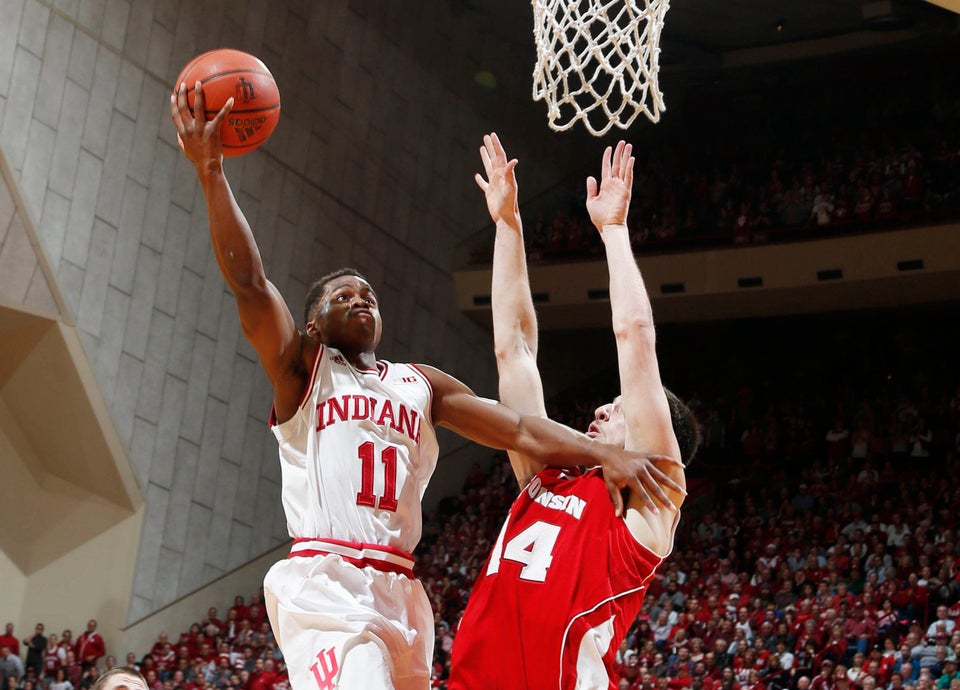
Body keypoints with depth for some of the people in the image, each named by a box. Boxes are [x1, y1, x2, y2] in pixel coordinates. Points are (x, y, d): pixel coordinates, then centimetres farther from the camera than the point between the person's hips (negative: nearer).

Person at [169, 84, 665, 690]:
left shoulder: (420, 384, 22)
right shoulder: (302, 368, 11)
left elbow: (520, 428, 13)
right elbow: (249, 281, -3)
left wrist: (606, 453, -2)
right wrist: (211, 170, -10)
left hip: (398, 591, 6)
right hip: (324, 583, -6)